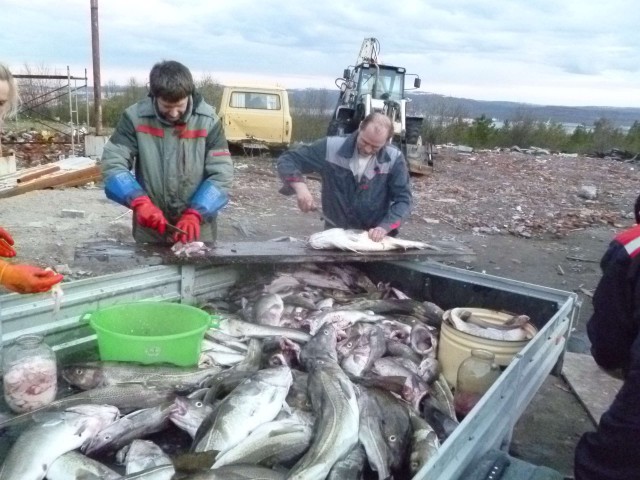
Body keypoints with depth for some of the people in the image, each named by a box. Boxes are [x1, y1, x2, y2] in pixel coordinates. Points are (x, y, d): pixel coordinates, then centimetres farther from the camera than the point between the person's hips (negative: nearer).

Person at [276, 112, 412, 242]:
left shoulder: (394, 159, -8)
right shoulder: (331, 147, -8)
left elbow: (403, 199, -5)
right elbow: (287, 160, -3)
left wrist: (384, 228, -22)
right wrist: (300, 186, -21)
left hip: (374, 237, 1)